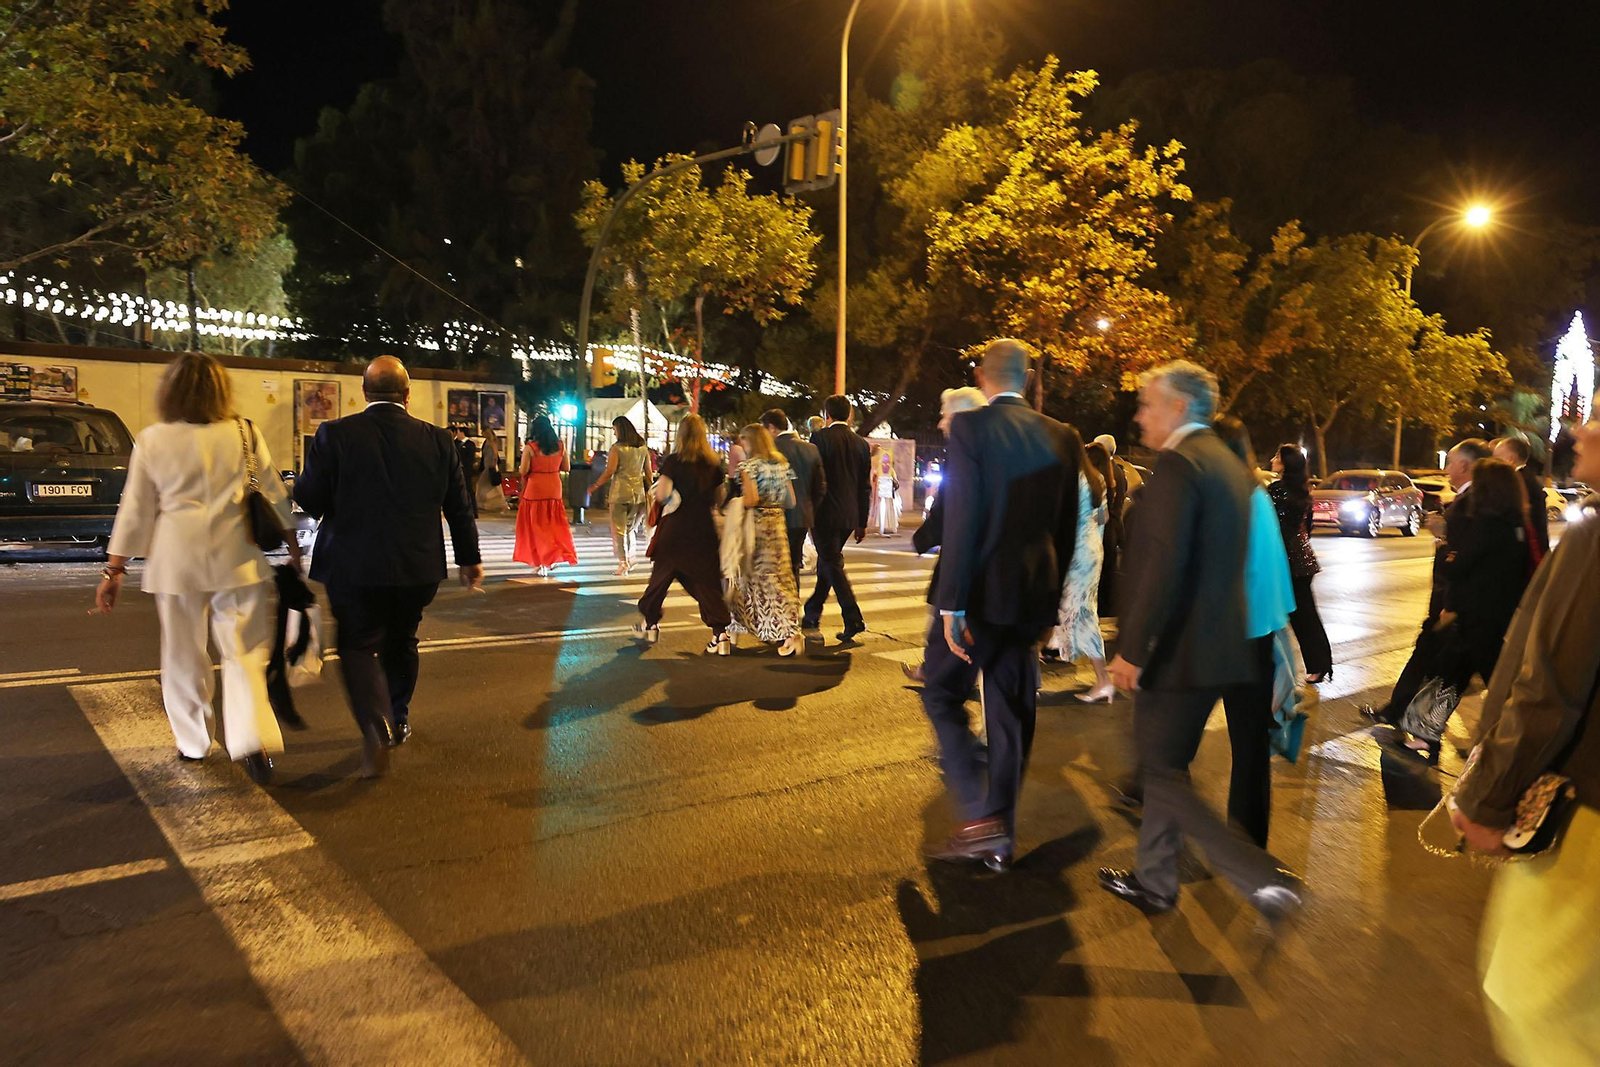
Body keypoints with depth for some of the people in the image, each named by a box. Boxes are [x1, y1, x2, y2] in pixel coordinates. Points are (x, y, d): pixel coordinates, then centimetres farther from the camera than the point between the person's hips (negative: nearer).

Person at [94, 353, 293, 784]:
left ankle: (192, 744, 25)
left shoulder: (151, 441, 1)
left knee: (182, 656, 15)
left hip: (175, 562, 1)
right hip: (237, 559, 0)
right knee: (243, 654, 3)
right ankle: (252, 741, -13)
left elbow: (135, 510, 3)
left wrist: (114, 570, 10)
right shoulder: (244, 434, 0)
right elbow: (275, 494, 5)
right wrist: (293, 546, 15)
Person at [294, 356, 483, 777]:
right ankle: (399, 719, 36)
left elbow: (309, 500, -7)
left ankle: (376, 730, -13)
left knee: (359, 647, 7)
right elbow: (459, 507, 4)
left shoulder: (335, 434, -10)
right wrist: (470, 559, 15)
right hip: (418, 569, 3)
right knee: (401, 643, 21)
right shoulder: (437, 439, -2)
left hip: (355, 568, -3)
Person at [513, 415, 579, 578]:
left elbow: (523, 471, -12)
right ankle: (554, 557, 8)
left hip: (534, 489, -3)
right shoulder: (560, 446, 1)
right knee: (554, 525, 14)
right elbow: (567, 468, 6)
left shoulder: (530, 447, -11)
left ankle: (540, 563, 6)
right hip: (554, 489, 4)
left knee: (535, 526, 6)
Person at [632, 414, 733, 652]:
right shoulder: (714, 464, 4)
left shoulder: (673, 461, -8)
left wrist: (655, 491, 7)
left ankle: (650, 623, 29)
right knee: (707, 581, 4)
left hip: (675, 528, -2)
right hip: (704, 528, 3)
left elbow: (662, 495, -14)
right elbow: (718, 499, 10)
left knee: (661, 576, 15)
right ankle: (720, 631, -6)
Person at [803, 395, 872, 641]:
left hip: (825, 512, -6)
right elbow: (865, 486, 10)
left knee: (832, 565, -2)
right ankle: (812, 614, 30)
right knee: (828, 563, 18)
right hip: (850, 516, 6)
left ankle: (853, 619, -11)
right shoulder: (861, 444, 8)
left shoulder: (820, 437, -8)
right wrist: (862, 523, 16)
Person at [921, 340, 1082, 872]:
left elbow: (962, 518, -17)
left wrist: (951, 605, -14)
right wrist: (1049, 595, 17)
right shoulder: (1062, 438, 6)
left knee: (941, 693, 11)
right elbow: (1067, 527, 9)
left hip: (982, 592, -5)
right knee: (1011, 715, 13)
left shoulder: (969, 426, -10)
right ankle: (1000, 838, 23)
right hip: (1033, 595, 6)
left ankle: (980, 818, 1)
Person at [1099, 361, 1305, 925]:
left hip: (1179, 649, -10)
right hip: (1220, 642, 10)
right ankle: (1155, 879, 31)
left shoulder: (1177, 463, -17)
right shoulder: (1231, 465, 13)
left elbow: (1163, 566, -25)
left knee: (1162, 775, 2)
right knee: (1165, 766, 19)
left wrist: (1133, 648, -20)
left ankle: (1265, 878, -1)